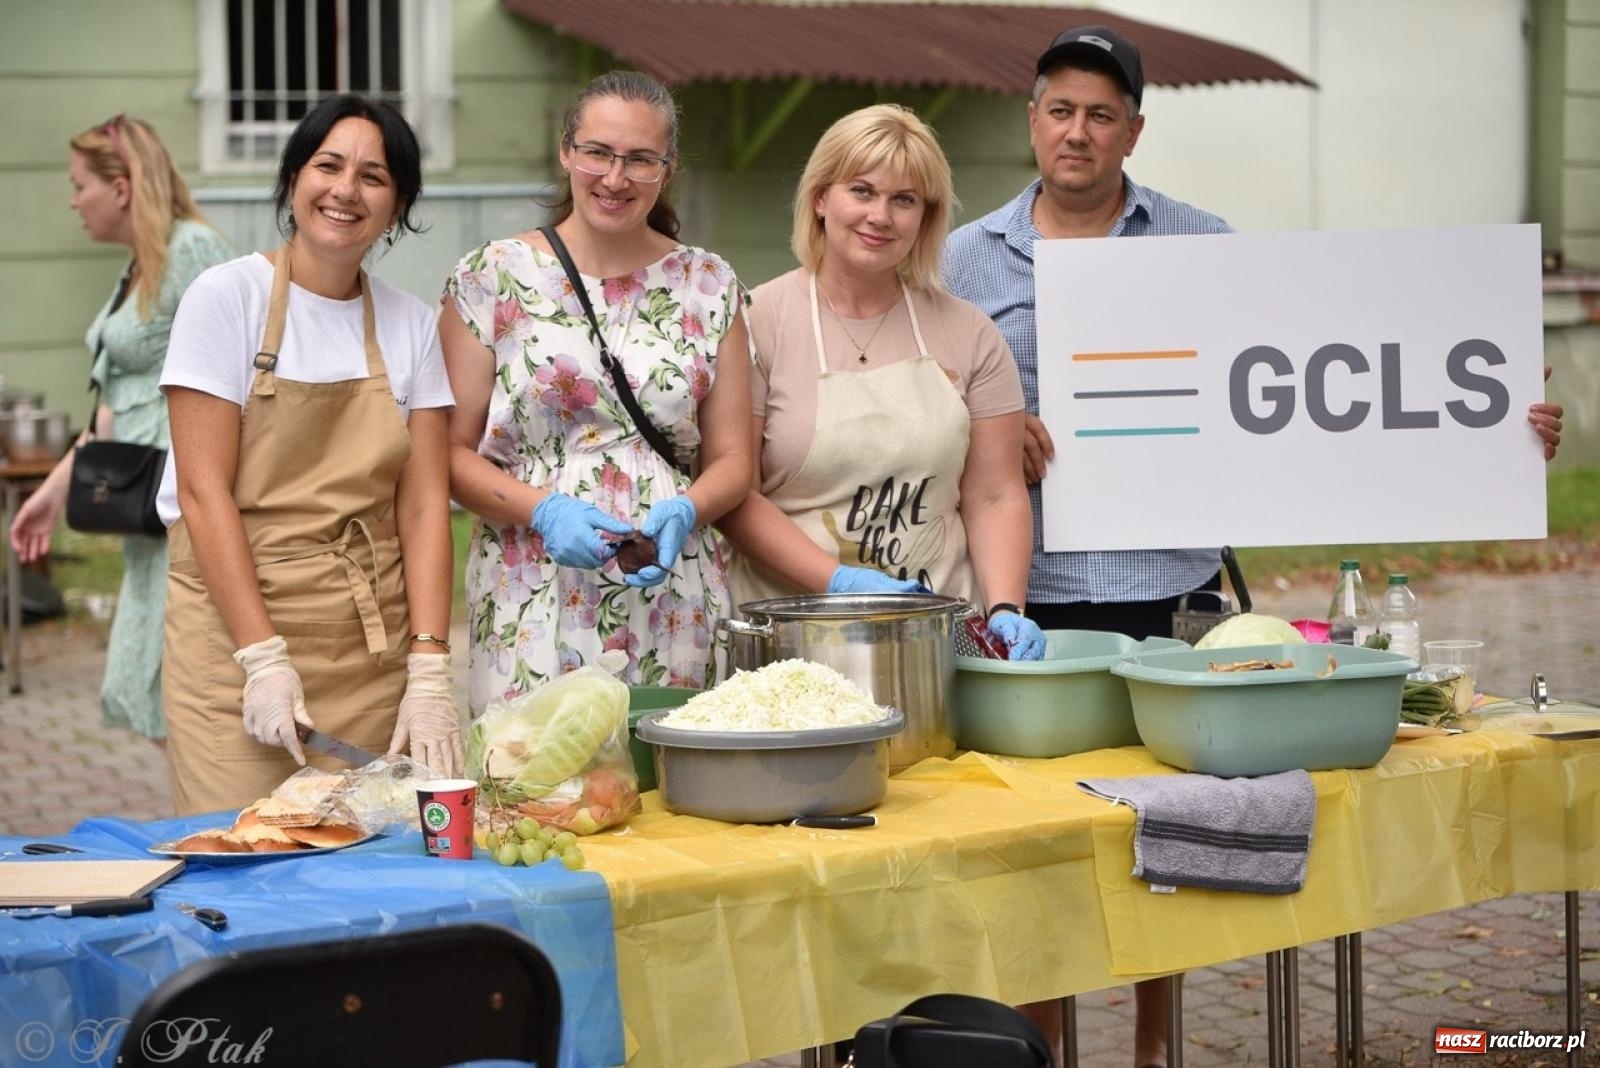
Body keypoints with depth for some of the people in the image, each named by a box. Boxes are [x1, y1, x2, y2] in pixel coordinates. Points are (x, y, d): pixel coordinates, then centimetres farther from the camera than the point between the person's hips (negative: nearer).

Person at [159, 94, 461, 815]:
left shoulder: (411, 325, 7)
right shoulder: (227, 297, -4)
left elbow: (424, 505, 2)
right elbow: (203, 491, -9)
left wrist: (429, 673, -8)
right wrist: (263, 658, -16)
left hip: (375, 644, 4)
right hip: (235, 623, -3)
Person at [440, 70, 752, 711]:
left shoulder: (709, 286, 10)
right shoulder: (491, 279, 4)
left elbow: (732, 458, 12)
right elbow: (452, 450, 2)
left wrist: (684, 512, -9)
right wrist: (543, 510, -13)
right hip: (533, 604, -2)